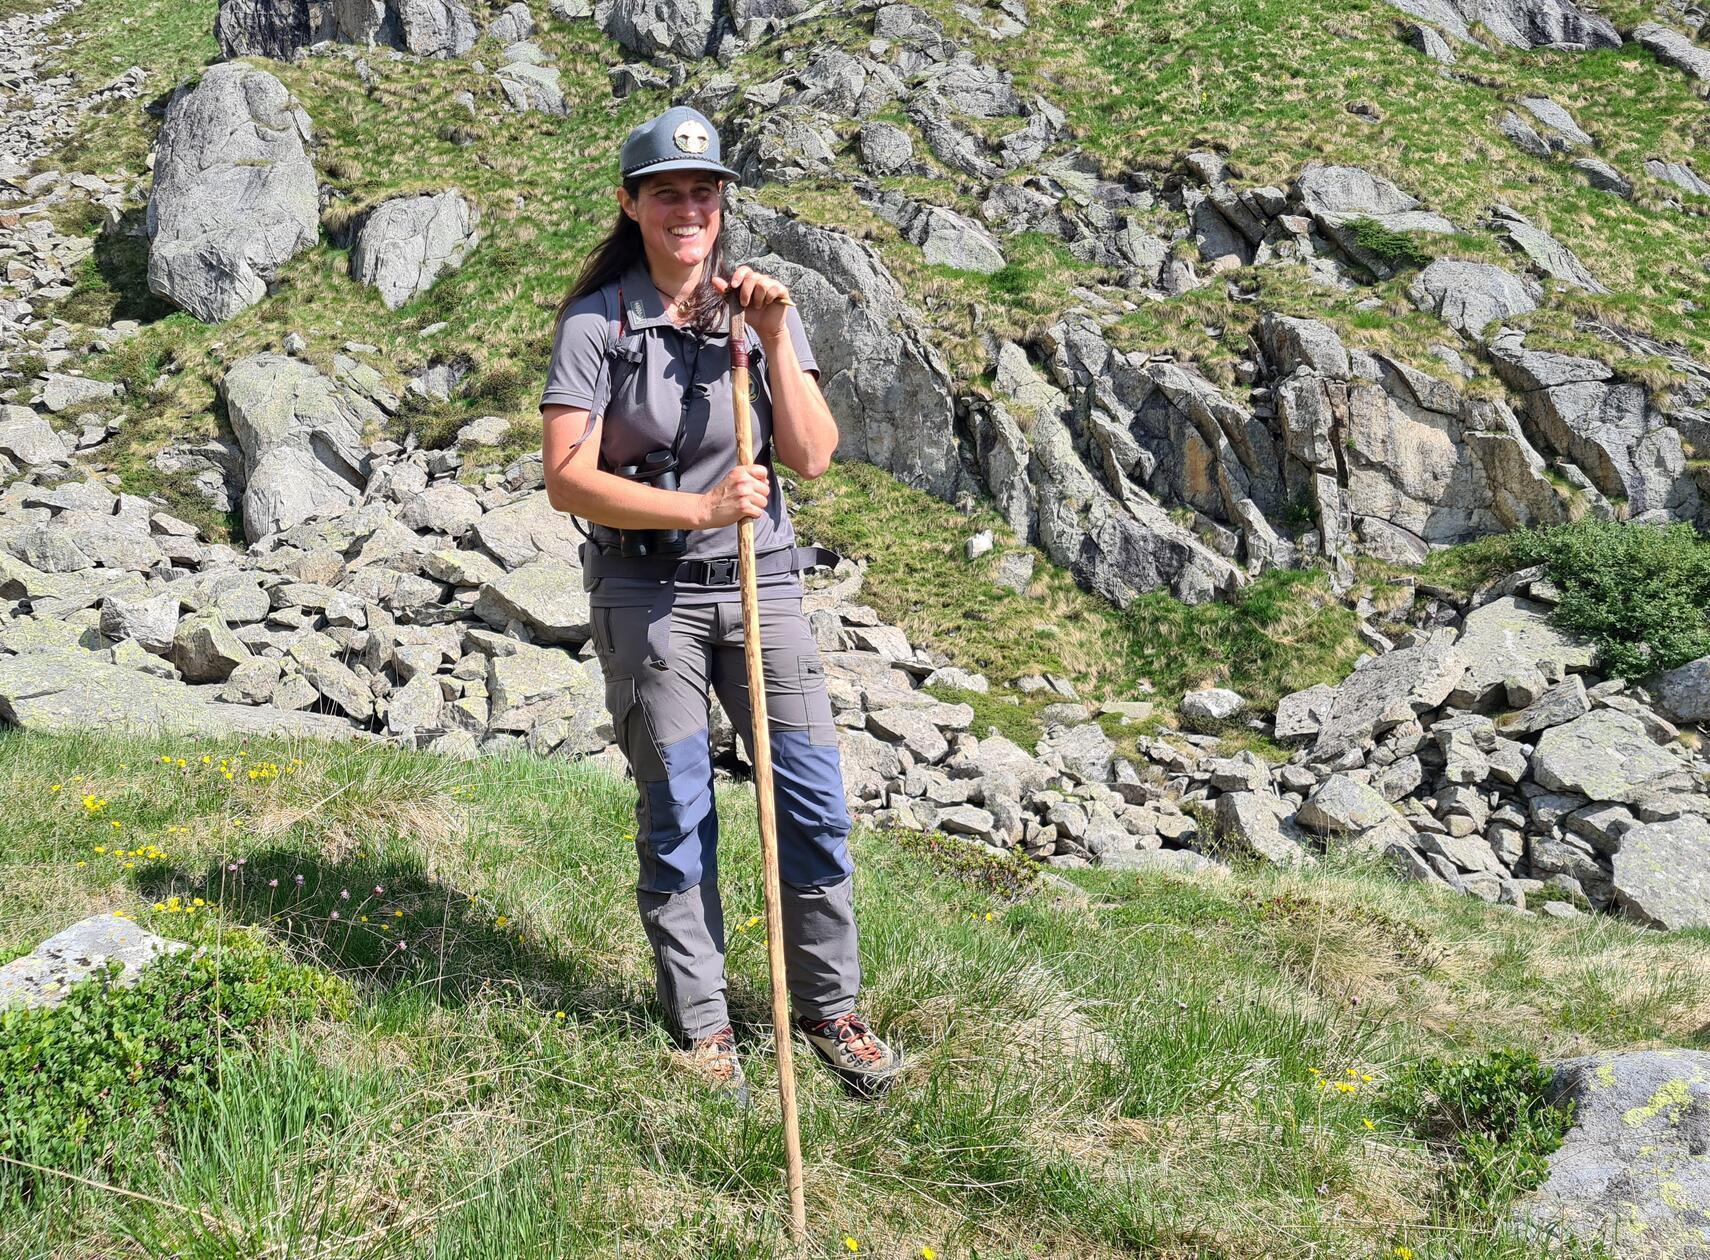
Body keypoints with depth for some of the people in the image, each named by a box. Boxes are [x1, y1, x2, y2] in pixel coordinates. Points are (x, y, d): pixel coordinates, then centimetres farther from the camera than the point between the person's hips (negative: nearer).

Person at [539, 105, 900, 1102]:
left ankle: (830, 1006, 19)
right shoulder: (598, 321, -5)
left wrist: (776, 339, -13)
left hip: (762, 582, 3)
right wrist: (701, 509, -20)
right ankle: (702, 1026, 19)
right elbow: (568, 479, -12)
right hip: (648, 591, -2)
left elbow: (812, 457, -4)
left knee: (817, 804, 1)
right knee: (677, 820, 4)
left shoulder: (763, 306, 5)